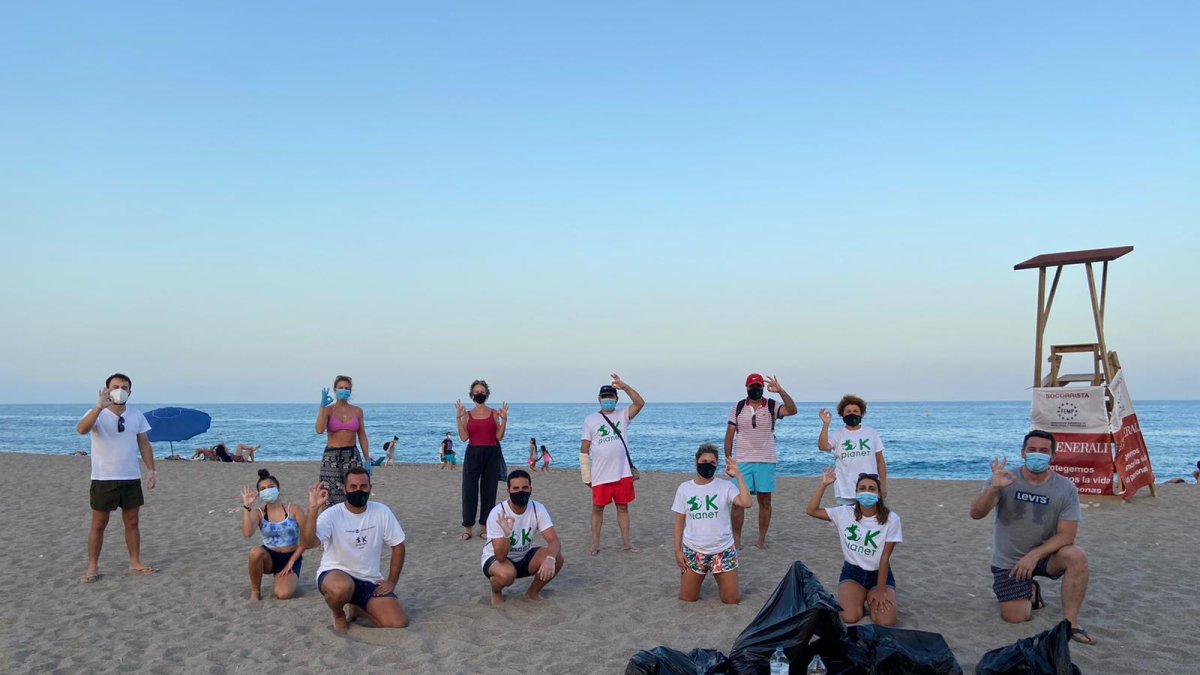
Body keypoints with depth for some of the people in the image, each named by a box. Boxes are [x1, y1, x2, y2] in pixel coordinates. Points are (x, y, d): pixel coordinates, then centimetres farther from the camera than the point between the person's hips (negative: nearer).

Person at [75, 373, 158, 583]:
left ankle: (135, 563, 20)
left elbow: (144, 443, 9)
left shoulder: (136, 415, 3)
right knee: (98, 524, 4)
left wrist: (151, 469, 2)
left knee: (132, 522, 10)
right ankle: (92, 567, 13)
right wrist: (100, 406, -41)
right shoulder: (98, 413, -10)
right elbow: (81, 429, -31)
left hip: (131, 479, 3)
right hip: (103, 479, -3)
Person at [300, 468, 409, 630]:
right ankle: (339, 615, -2)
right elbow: (307, 543, -31)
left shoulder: (382, 512, -6)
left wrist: (392, 582, 1)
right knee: (342, 588, -41)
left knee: (399, 624, -13)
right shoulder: (331, 514, -15)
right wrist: (313, 508, -40)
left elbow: (398, 545, 4)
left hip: (370, 580, 3)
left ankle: (358, 606, 18)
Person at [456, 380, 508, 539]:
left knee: (489, 490, 3)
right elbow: (464, 437, -5)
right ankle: (467, 527, 6)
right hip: (473, 454, 0)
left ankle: (484, 526, 13)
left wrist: (504, 419, -9)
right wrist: (459, 418, -10)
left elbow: (499, 436, 0)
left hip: (491, 455, 1)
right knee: (469, 490, -3)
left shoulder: (494, 413, 6)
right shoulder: (467, 414, 6)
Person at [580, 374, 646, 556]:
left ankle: (626, 542, 18)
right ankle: (595, 545, 14)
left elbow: (640, 403, -10)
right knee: (597, 509, 6)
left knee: (623, 507, 10)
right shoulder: (590, 420, 2)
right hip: (600, 475, -2)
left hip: (623, 473, 2)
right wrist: (586, 475, -2)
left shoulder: (622, 415, 7)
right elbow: (584, 449, 1)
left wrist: (624, 387, -19)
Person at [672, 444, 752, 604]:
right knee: (687, 598, 4)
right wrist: (677, 550, 1)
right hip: (693, 552, 1)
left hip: (723, 551, -1)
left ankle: (722, 581, 35)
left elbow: (747, 503, -24)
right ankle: (696, 580, 37)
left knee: (732, 600, 1)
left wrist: (738, 475, -20)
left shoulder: (726, 486, -6)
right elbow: (679, 522, 5)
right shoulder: (684, 488, 0)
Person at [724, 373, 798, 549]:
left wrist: (781, 391, -29)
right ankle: (736, 539, 9)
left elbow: (792, 410, -18)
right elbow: (729, 435, 5)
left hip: (766, 461, 0)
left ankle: (762, 539, 14)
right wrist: (728, 459, 0)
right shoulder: (738, 408, 4)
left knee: (765, 500, 4)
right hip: (742, 461, 0)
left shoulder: (772, 406, 1)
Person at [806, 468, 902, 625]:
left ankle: (872, 597, 13)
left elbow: (885, 557, -12)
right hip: (852, 572, 1)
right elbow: (812, 511, -10)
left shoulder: (891, 518, -14)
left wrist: (880, 589, -12)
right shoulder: (845, 513, -7)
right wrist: (823, 485, -19)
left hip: (879, 574, -1)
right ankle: (860, 597, 12)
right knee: (850, 617, -23)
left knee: (886, 622, -21)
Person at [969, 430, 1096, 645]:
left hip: (1044, 555, 0)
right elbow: (976, 514, -22)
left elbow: (1066, 534, -14)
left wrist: (1034, 555, -27)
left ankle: (1070, 624, -18)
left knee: (1076, 556, -31)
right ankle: (1030, 591, 24)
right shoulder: (1004, 480, -12)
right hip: (1008, 561, 0)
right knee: (1016, 618, -11)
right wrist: (994, 488, -40)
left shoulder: (1066, 488, -11)